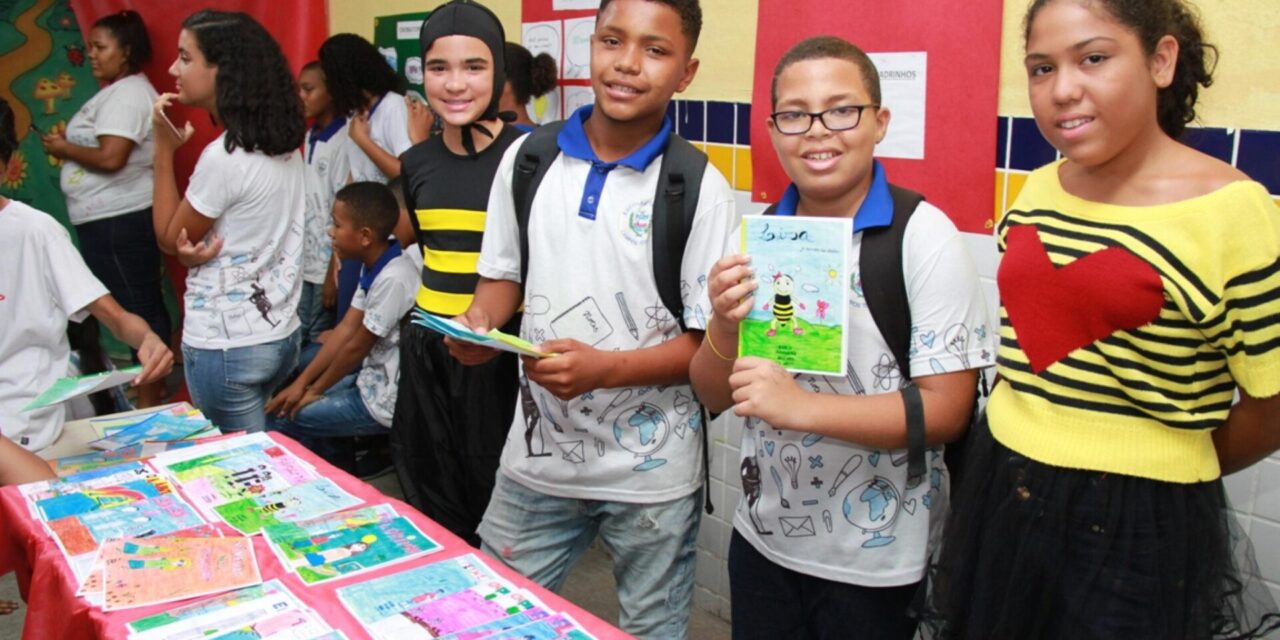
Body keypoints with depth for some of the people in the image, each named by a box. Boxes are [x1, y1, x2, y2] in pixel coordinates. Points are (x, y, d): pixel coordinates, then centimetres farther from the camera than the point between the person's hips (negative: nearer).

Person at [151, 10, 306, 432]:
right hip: (281, 334, 8)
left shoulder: (224, 157, -20)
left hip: (226, 348, -8)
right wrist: (205, 250, -10)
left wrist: (164, 149, -5)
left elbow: (169, 239, -5)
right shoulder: (284, 146, 4)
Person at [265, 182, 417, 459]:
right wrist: (301, 382, 4)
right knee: (281, 404, 17)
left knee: (281, 418, -4)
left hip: (387, 399, -9)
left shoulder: (393, 279, -27)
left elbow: (356, 347, -18)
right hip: (372, 379, 9)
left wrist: (314, 390, -4)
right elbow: (346, 329, 6)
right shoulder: (373, 266, 2)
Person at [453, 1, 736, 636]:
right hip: (537, 455, 3)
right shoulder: (526, 159, 0)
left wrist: (603, 368, -24)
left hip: (651, 473, -3)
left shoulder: (699, 189, -12)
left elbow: (711, 343, -11)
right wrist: (479, 320, -11)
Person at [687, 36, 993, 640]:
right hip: (762, 538, 4)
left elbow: (945, 410, -18)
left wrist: (800, 406, -28)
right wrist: (724, 328, -18)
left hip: (877, 561, -4)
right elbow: (714, 397, 2)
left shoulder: (923, 237, -16)